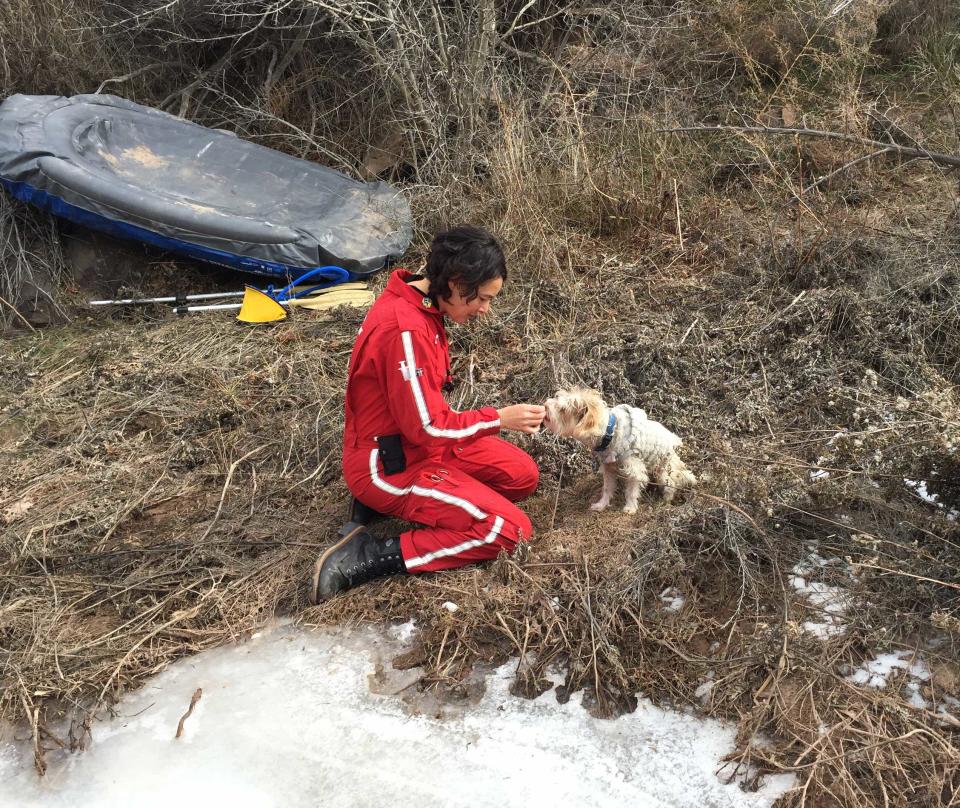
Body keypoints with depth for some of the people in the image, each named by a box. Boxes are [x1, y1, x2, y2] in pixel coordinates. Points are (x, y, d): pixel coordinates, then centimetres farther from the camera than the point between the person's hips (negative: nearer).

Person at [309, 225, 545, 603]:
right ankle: (371, 556, -12)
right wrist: (499, 418, -15)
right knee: (509, 529, -14)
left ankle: (422, 504, 7)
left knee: (524, 475, 8)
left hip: (417, 443, 10)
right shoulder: (405, 328, -28)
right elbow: (426, 427, -25)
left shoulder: (422, 304, 2)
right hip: (389, 466, -10)